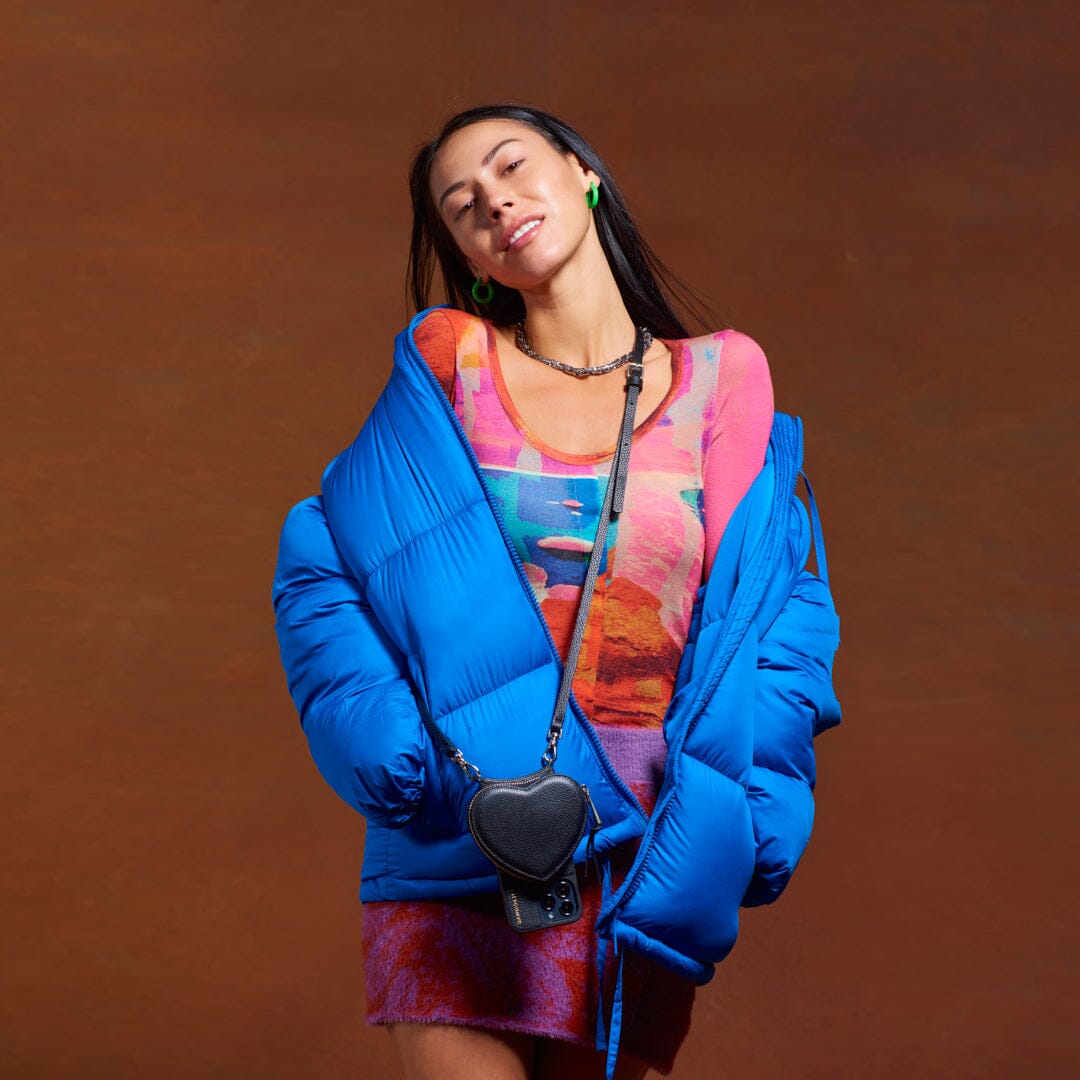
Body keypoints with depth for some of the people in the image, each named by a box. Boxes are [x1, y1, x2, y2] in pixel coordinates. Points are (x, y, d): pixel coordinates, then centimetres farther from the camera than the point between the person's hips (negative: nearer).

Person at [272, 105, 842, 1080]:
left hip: (641, 869, 1)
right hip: (459, 860, -1)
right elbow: (320, 569, 3)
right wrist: (390, 752, -11)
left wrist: (718, 803, -12)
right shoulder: (450, 363, 2)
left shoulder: (719, 385, 3)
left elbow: (781, 602, 1)